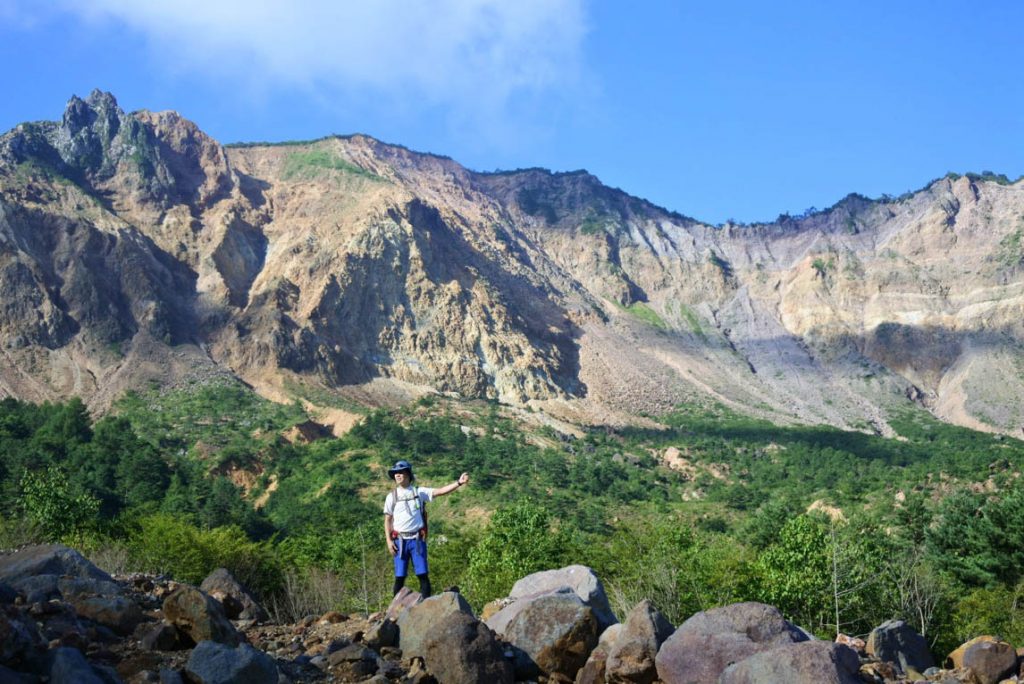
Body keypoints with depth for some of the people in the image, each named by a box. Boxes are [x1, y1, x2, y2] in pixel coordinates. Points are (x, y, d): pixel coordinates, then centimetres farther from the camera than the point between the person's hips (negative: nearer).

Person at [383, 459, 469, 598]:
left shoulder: (419, 492, 4)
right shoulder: (392, 496, 7)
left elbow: (440, 491, -5)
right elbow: (387, 520, 8)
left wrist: (458, 482, -18)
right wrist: (389, 541, -1)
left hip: (417, 539, 0)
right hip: (400, 540, 1)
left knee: (423, 575, -3)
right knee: (399, 577, 1)